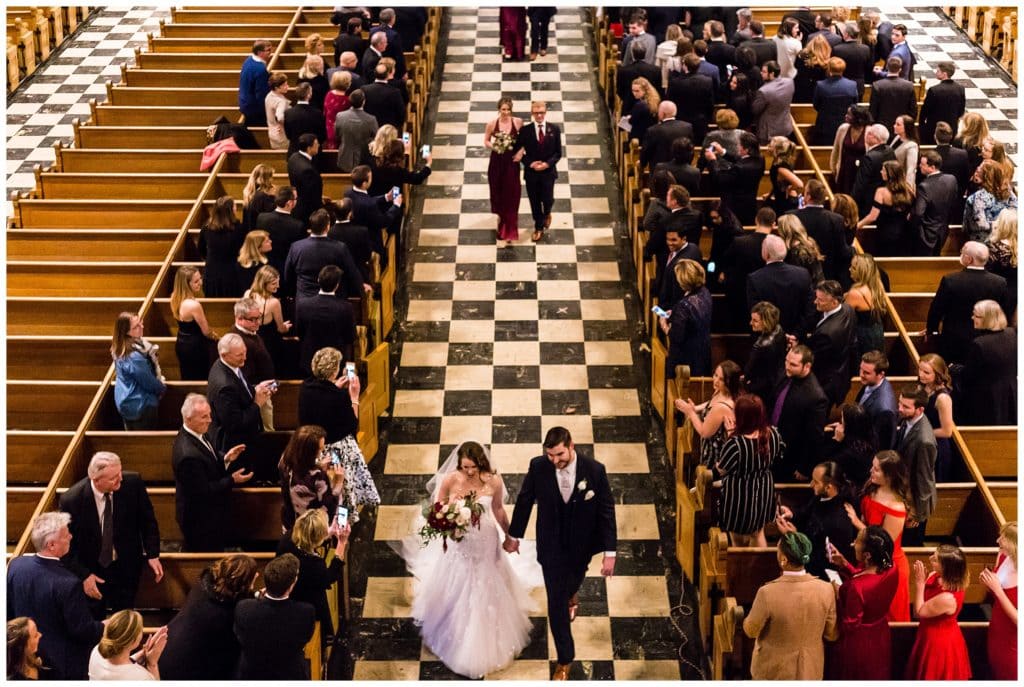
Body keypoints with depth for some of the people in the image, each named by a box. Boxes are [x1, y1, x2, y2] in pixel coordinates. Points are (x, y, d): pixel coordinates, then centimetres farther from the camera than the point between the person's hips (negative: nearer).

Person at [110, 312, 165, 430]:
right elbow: (149, 382, -19)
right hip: (140, 405, -9)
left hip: (126, 402, 9)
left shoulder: (120, 349, -4)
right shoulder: (134, 356, -33)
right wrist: (162, 388, 1)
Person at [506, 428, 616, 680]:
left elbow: (606, 511, -15)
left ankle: (571, 594, 68)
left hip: (581, 545, 1)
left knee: (572, 582, 29)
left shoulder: (594, 470, -25)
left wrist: (610, 552, -15)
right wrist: (513, 535, 6)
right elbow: (524, 501, -5)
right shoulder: (538, 467, -22)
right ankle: (565, 658, 23)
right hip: (551, 546, 0)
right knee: (556, 602, 5)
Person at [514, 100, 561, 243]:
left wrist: (548, 163, -17)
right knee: (534, 202, 10)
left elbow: (558, 153, -1)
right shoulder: (525, 130, -8)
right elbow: (518, 151, -1)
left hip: (548, 171, 0)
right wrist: (530, 163, -15)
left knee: (547, 199, 5)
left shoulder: (554, 130, -5)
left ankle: (547, 213, 42)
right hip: (531, 172, 0)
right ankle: (538, 228, 29)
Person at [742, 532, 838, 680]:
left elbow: (751, 631, -11)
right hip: (810, 670, 3)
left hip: (774, 670, -3)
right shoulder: (825, 590, -18)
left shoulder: (768, 593, -28)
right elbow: (832, 634, -5)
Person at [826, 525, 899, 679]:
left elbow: (849, 625, -26)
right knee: (876, 676, 27)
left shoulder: (856, 587, -38)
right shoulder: (891, 571, -18)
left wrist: (837, 596, -19)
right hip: (880, 637, 6)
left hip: (857, 644, -6)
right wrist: (844, 564, -5)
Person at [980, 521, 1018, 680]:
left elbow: (1019, 620, -29)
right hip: (996, 633, 7)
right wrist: (988, 582, -13)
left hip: (1013, 644, -7)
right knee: (995, 676, 25)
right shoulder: (1002, 556, -8)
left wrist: (997, 589, -31)